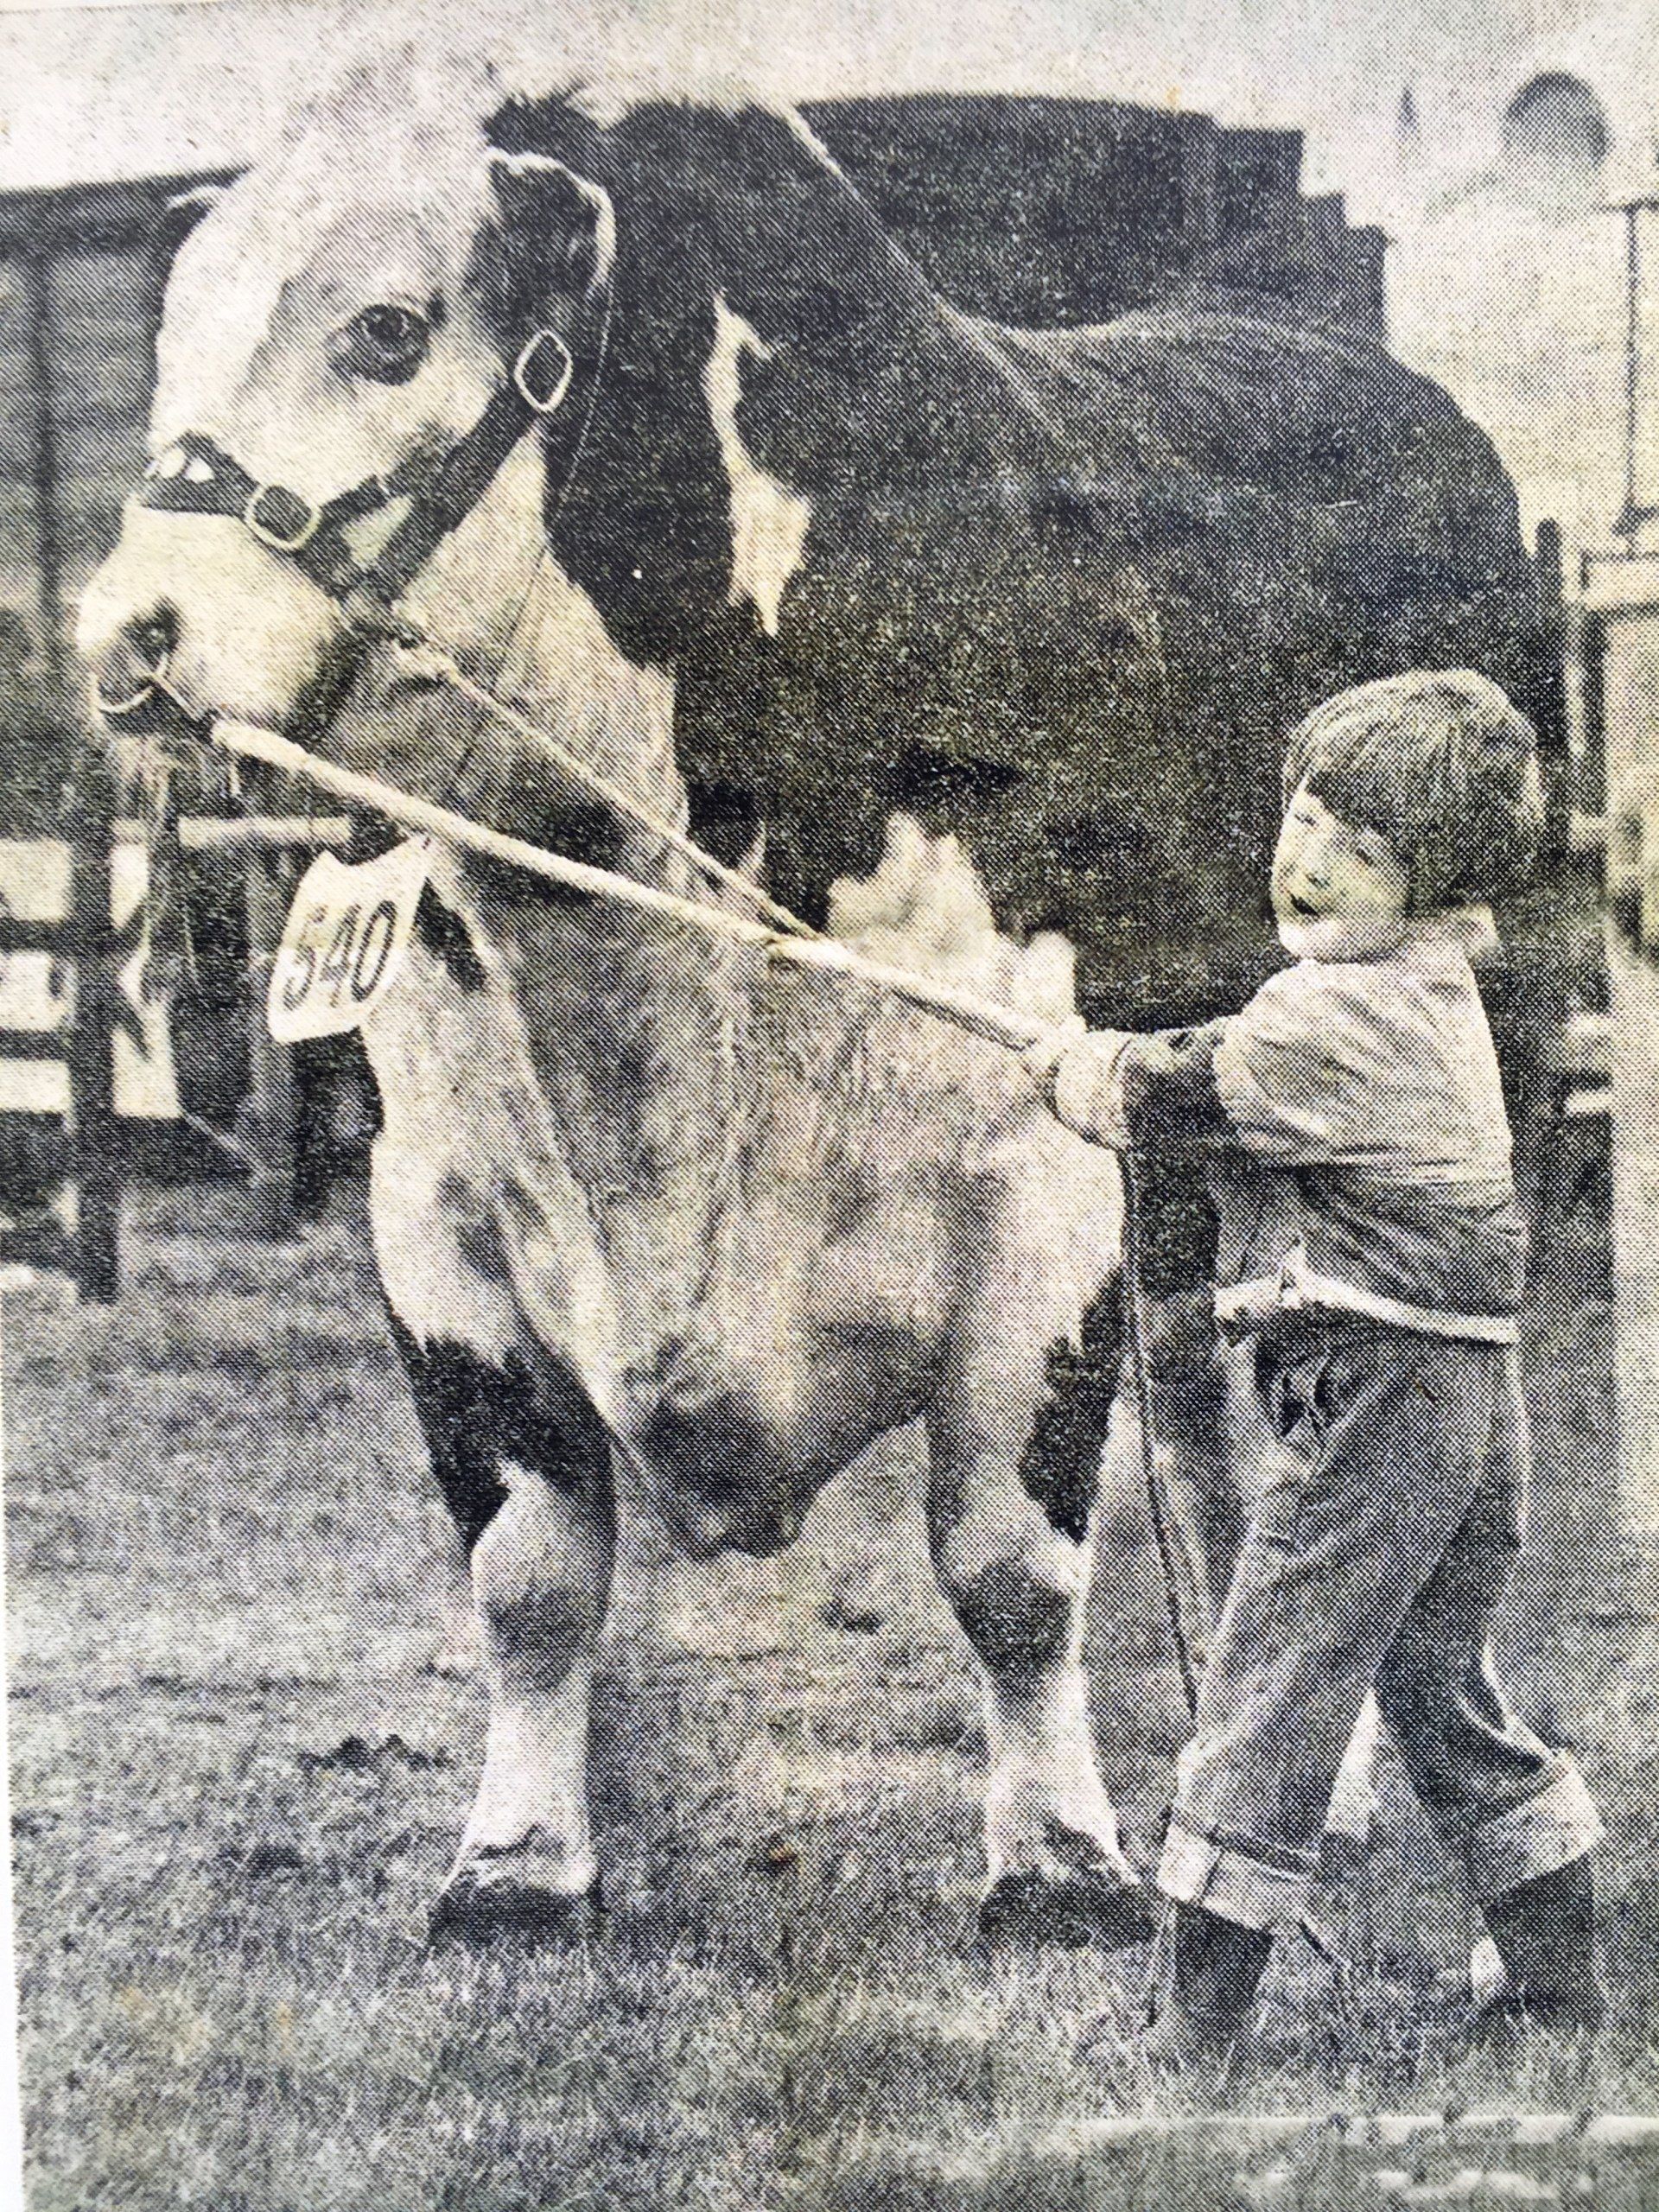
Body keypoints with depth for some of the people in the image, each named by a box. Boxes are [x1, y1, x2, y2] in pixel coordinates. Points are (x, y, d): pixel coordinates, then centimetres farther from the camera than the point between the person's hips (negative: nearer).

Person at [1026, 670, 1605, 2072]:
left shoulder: (1334, 1015, -15)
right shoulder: (1437, 987, 14)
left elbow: (1165, 1098, -7)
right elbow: (1253, 1082, 22)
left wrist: (1072, 1061, 11)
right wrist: (1124, 1062, 11)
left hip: (1373, 1391, -10)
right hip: (1476, 1393, 10)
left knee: (1267, 1706, -3)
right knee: (1448, 1697, 19)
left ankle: (1191, 2038, 2)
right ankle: (1562, 1995, 26)